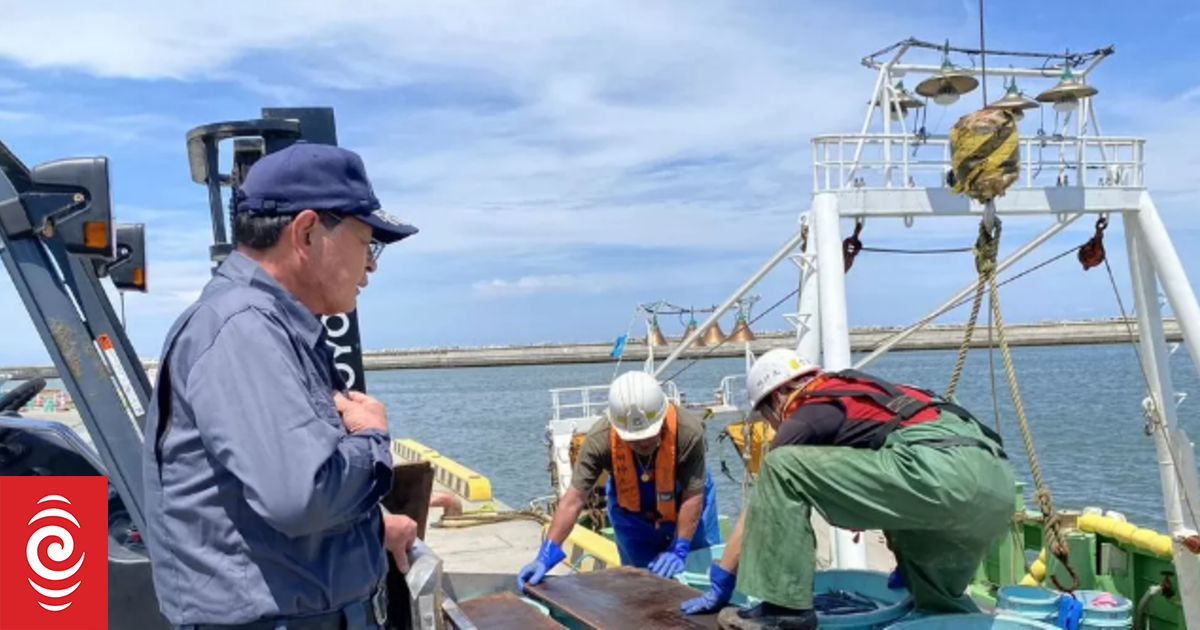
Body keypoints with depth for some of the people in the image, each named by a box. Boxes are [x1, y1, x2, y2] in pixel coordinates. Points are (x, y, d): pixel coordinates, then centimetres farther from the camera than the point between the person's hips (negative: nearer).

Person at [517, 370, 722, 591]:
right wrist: (545, 556, -37)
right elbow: (573, 500, -31)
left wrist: (679, 551, -32)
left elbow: (692, 497, -27)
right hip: (631, 514, 1)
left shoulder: (688, 432, -36)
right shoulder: (600, 439, -33)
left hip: (684, 509, 0)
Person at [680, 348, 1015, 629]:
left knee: (782, 468, -2)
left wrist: (721, 585, 24)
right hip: (998, 482, 9)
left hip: (940, 470, -9)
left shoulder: (805, 417, 11)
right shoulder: (855, 388, 34)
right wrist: (908, 565, 55)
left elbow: (759, 507, 14)